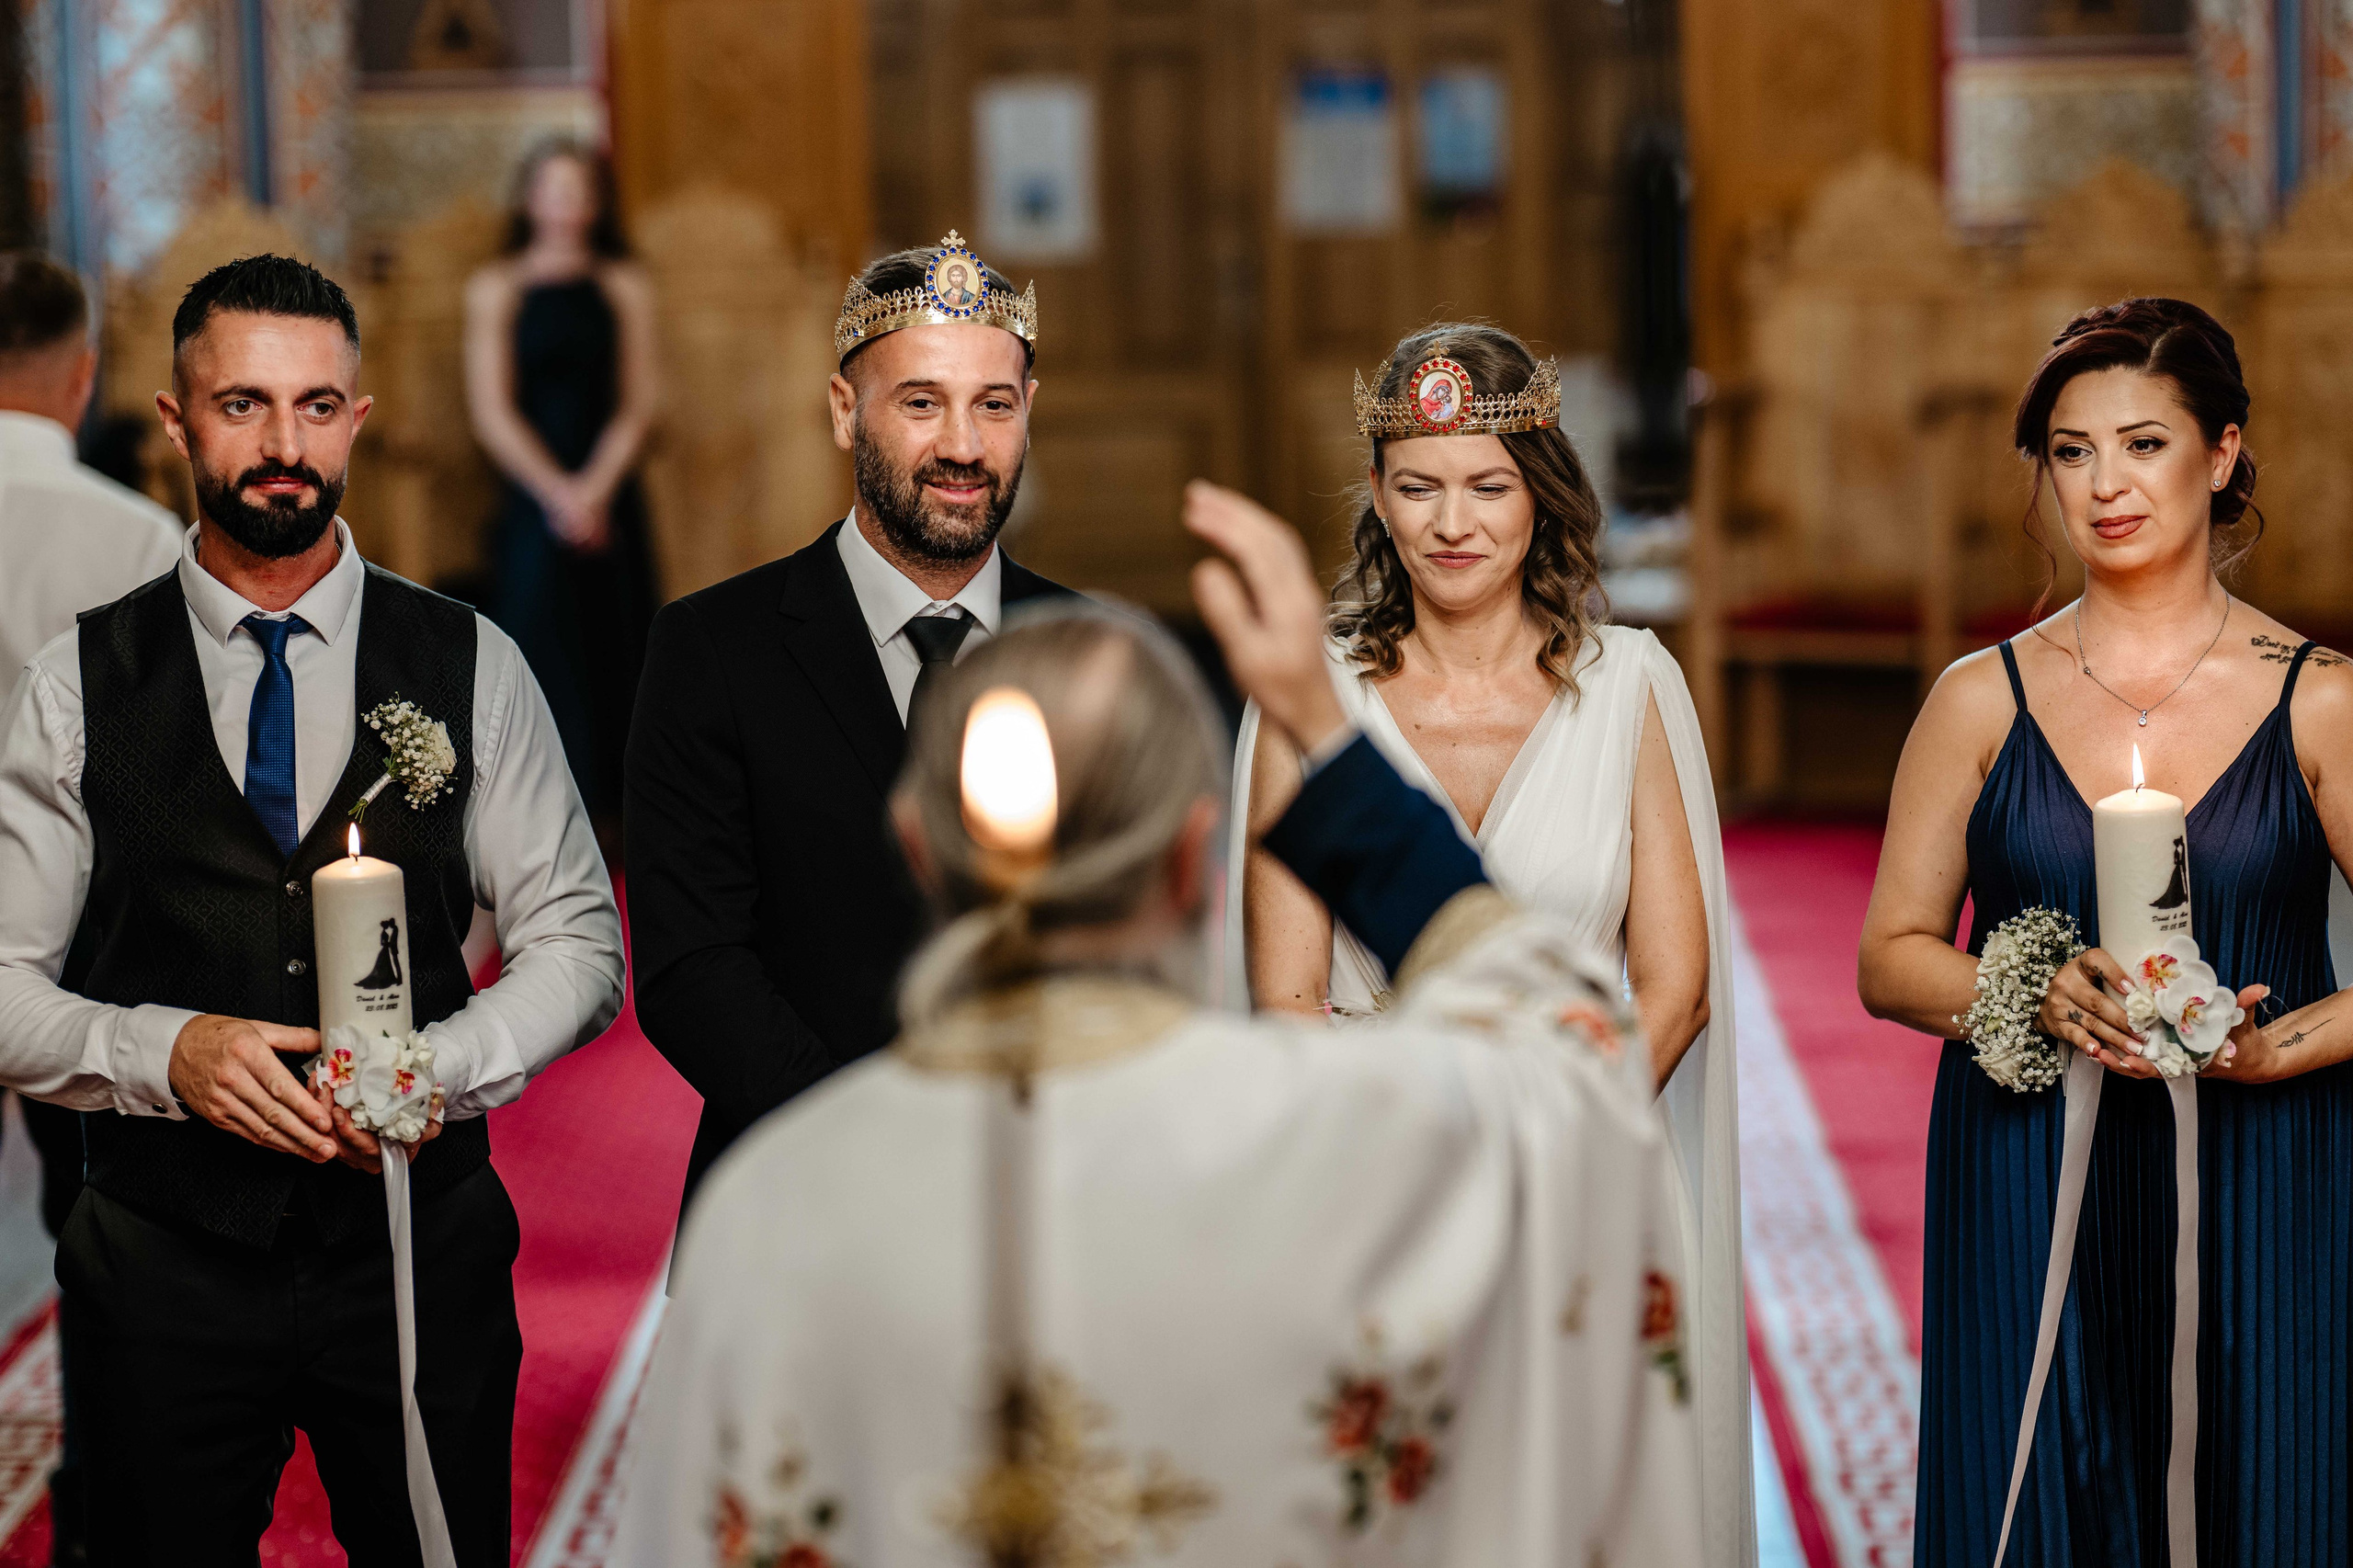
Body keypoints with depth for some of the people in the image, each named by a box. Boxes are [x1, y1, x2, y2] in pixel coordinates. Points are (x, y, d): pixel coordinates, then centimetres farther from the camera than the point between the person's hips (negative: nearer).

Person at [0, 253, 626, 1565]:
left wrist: (442, 1066, -14)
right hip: (168, 1252, 0)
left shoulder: (471, 666, 3)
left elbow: (578, 940, 4)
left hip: (421, 1248, 1)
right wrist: (167, 1052, -19)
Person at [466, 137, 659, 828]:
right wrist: (558, 493, -12)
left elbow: (637, 405, 3)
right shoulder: (496, 289, 3)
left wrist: (596, 488, -11)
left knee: (613, 658, 1)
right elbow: (492, 412, -2)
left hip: (610, 500, 2)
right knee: (543, 654, -4)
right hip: (533, 502, -2)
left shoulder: (624, 287, 7)